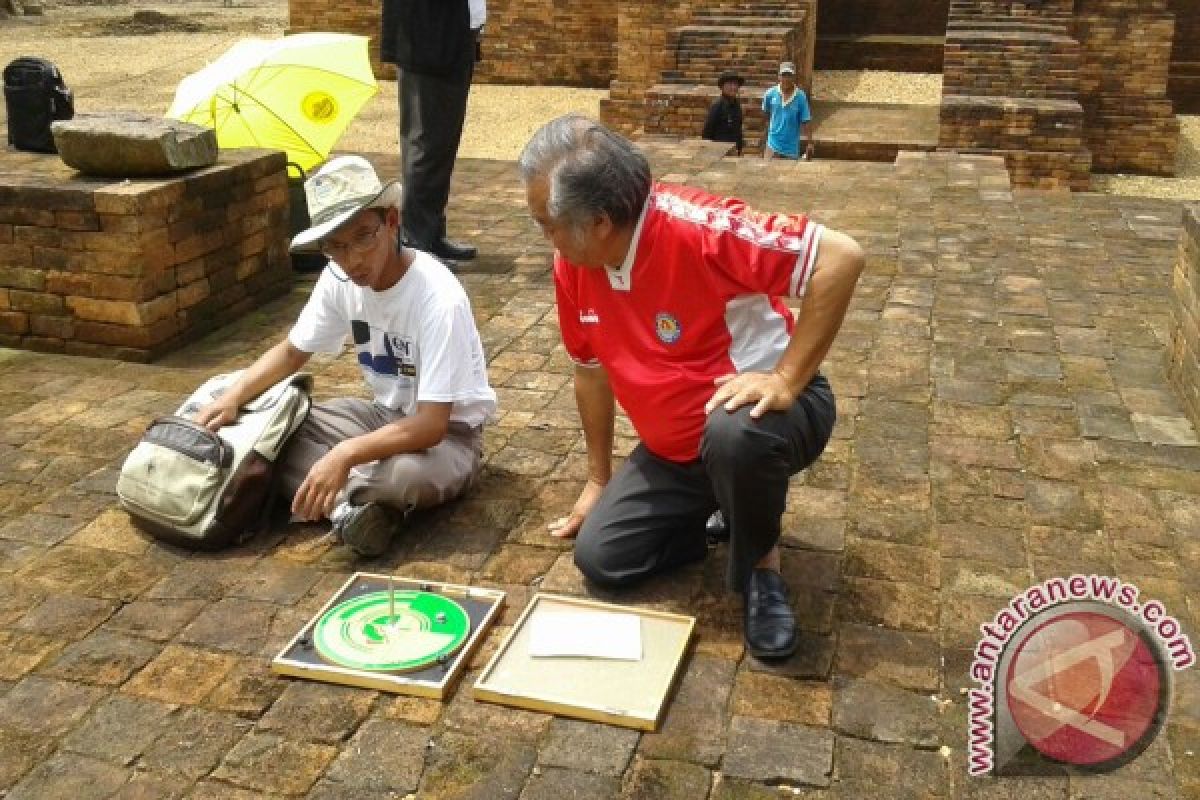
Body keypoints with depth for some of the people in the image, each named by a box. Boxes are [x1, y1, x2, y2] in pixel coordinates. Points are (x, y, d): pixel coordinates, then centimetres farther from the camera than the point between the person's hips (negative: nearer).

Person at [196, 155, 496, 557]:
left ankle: (340, 498, -10)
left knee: (405, 474, -40)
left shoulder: (439, 299, -30)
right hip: (386, 414, 7)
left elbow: (431, 426, -32)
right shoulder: (339, 278, -10)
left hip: (448, 435, -6)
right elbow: (293, 350, 5)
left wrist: (345, 454, -43)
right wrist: (234, 396, -12)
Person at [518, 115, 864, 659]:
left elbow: (842, 257, -33)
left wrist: (786, 380, -34)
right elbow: (591, 368, 8)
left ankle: (761, 565, -9)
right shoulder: (572, 261, -8)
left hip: (757, 408, -6)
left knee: (733, 434, -41)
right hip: (675, 449, 6)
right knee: (600, 557, -3)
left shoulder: (694, 227, -29)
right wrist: (598, 478, 14)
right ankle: (720, 510, 20)